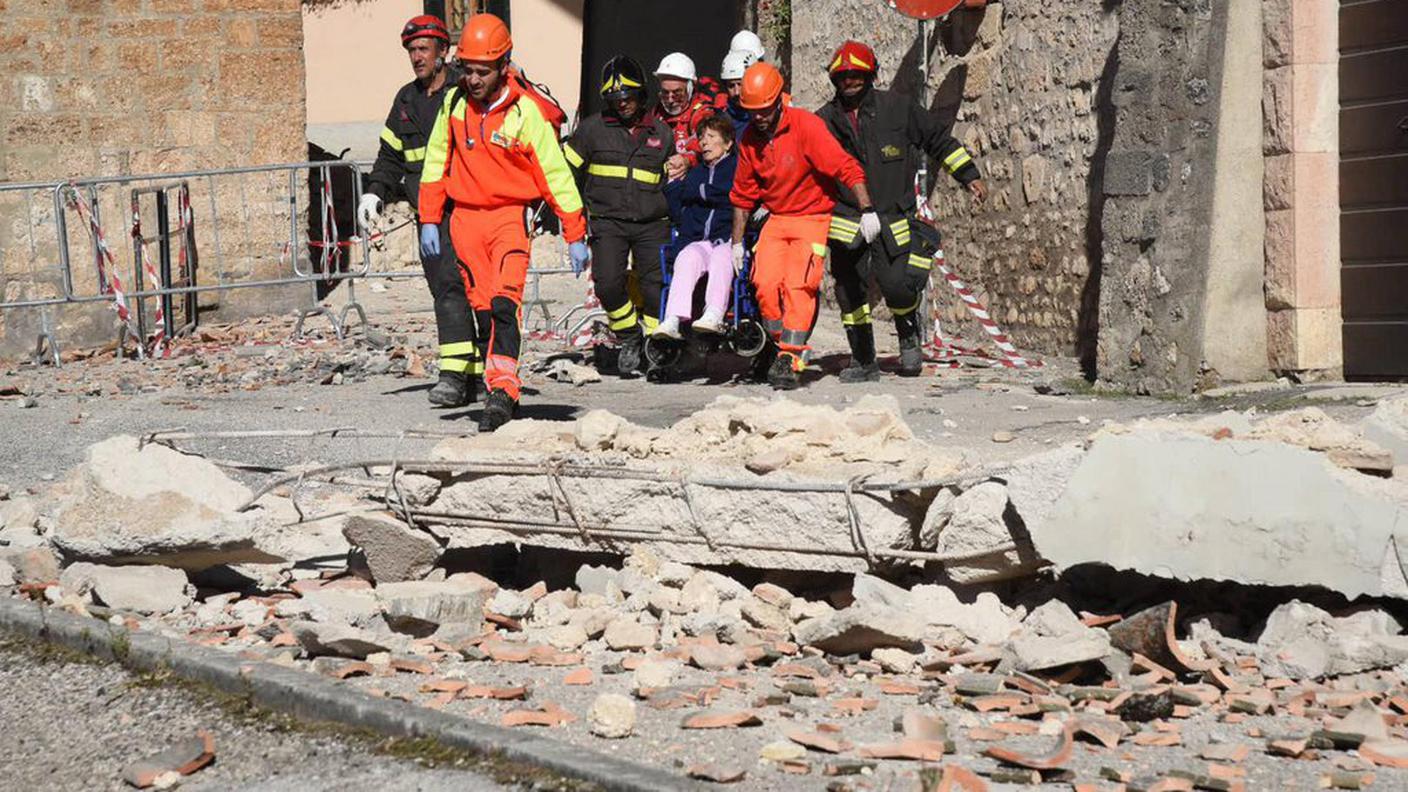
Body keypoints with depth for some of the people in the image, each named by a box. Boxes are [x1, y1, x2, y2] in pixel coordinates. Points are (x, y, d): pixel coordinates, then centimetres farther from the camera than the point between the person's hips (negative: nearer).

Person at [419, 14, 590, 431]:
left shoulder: (526, 111, -11)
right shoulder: (454, 103, 1)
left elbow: (555, 174, -7)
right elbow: (436, 162, 13)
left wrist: (575, 237, -7)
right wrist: (429, 221, 9)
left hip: (510, 217, -4)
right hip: (465, 218, 4)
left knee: (504, 303, -20)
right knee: (483, 309, 5)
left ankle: (502, 391, -26)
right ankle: (502, 390, 12)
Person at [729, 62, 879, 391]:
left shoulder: (806, 126, -16)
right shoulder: (749, 139, 2)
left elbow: (846, 167, -19)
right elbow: (743, 194, 13)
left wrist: (867, 210, -26)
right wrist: (737, 241, 12)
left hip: (813, 218, -4)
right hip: (776, 219, 5)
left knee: (798, 286, -18)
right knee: (766, 283, -13)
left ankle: (790, 360, -17)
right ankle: (778, 344, 8)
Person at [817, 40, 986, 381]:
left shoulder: (897, 107, 1)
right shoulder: (825, 120, 5)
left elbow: (938, 139, 11)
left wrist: (969, 175, 9)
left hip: (892, 217, -2)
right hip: (846, 220, 2)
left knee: (896, 285, -13)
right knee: (850, 293, 3)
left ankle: (909, 338, 17)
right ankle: (863, 362, 18)